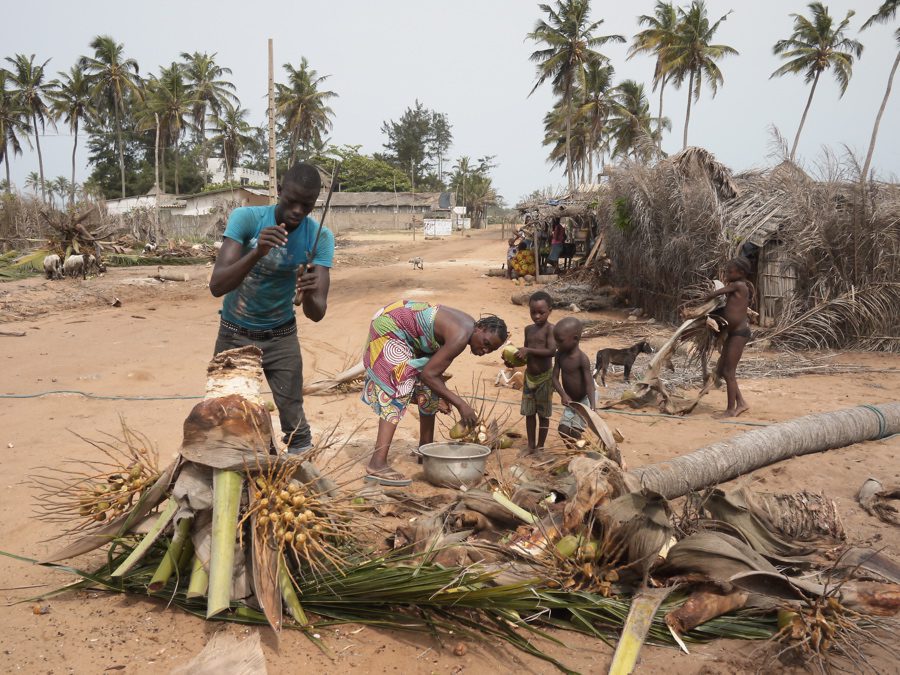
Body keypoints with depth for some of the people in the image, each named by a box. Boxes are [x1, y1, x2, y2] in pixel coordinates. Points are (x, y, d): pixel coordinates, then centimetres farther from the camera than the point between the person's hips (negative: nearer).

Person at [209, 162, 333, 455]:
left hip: (281, 338, 1)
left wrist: (309, 294, -46)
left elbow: (317, 313, -23)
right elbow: (217, 286, -30)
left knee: (294, 422, -4)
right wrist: (257, 253, -46)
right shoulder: (246, 218, -20)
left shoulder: (320, 238, -17)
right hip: (234, 336, 0)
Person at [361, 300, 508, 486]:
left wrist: (441, 396, -2)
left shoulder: (466, 326, 1)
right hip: (389, 326, -10)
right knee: (399, 391, -19)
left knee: (427, 390, 13)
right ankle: (377, 464, -25)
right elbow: (428, 374, -29)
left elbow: (434, 367, 6)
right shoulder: (461, 337, -29)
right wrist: (460, 404, -28)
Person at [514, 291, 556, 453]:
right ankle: (531, 446, 23)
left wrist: (528, 350, -27)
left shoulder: (550, 329, -12)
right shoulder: (528, 329, 8)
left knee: (543, 414, 5)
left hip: (545, 377, -6)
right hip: (529, 376, 6)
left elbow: (551, 351, -25)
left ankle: (540, 447, 17)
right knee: (529, 412, 11)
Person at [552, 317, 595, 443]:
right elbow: (555, 377, -7)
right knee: (563, 430, 7)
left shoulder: (582, 358, -26)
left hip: (582, 401, -6)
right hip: (570, 401, 6)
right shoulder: (560, 355, -8)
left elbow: (589, 383, -30)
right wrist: (564, 395, -24)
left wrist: (592, 407, -40)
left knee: (574, 432, -8)